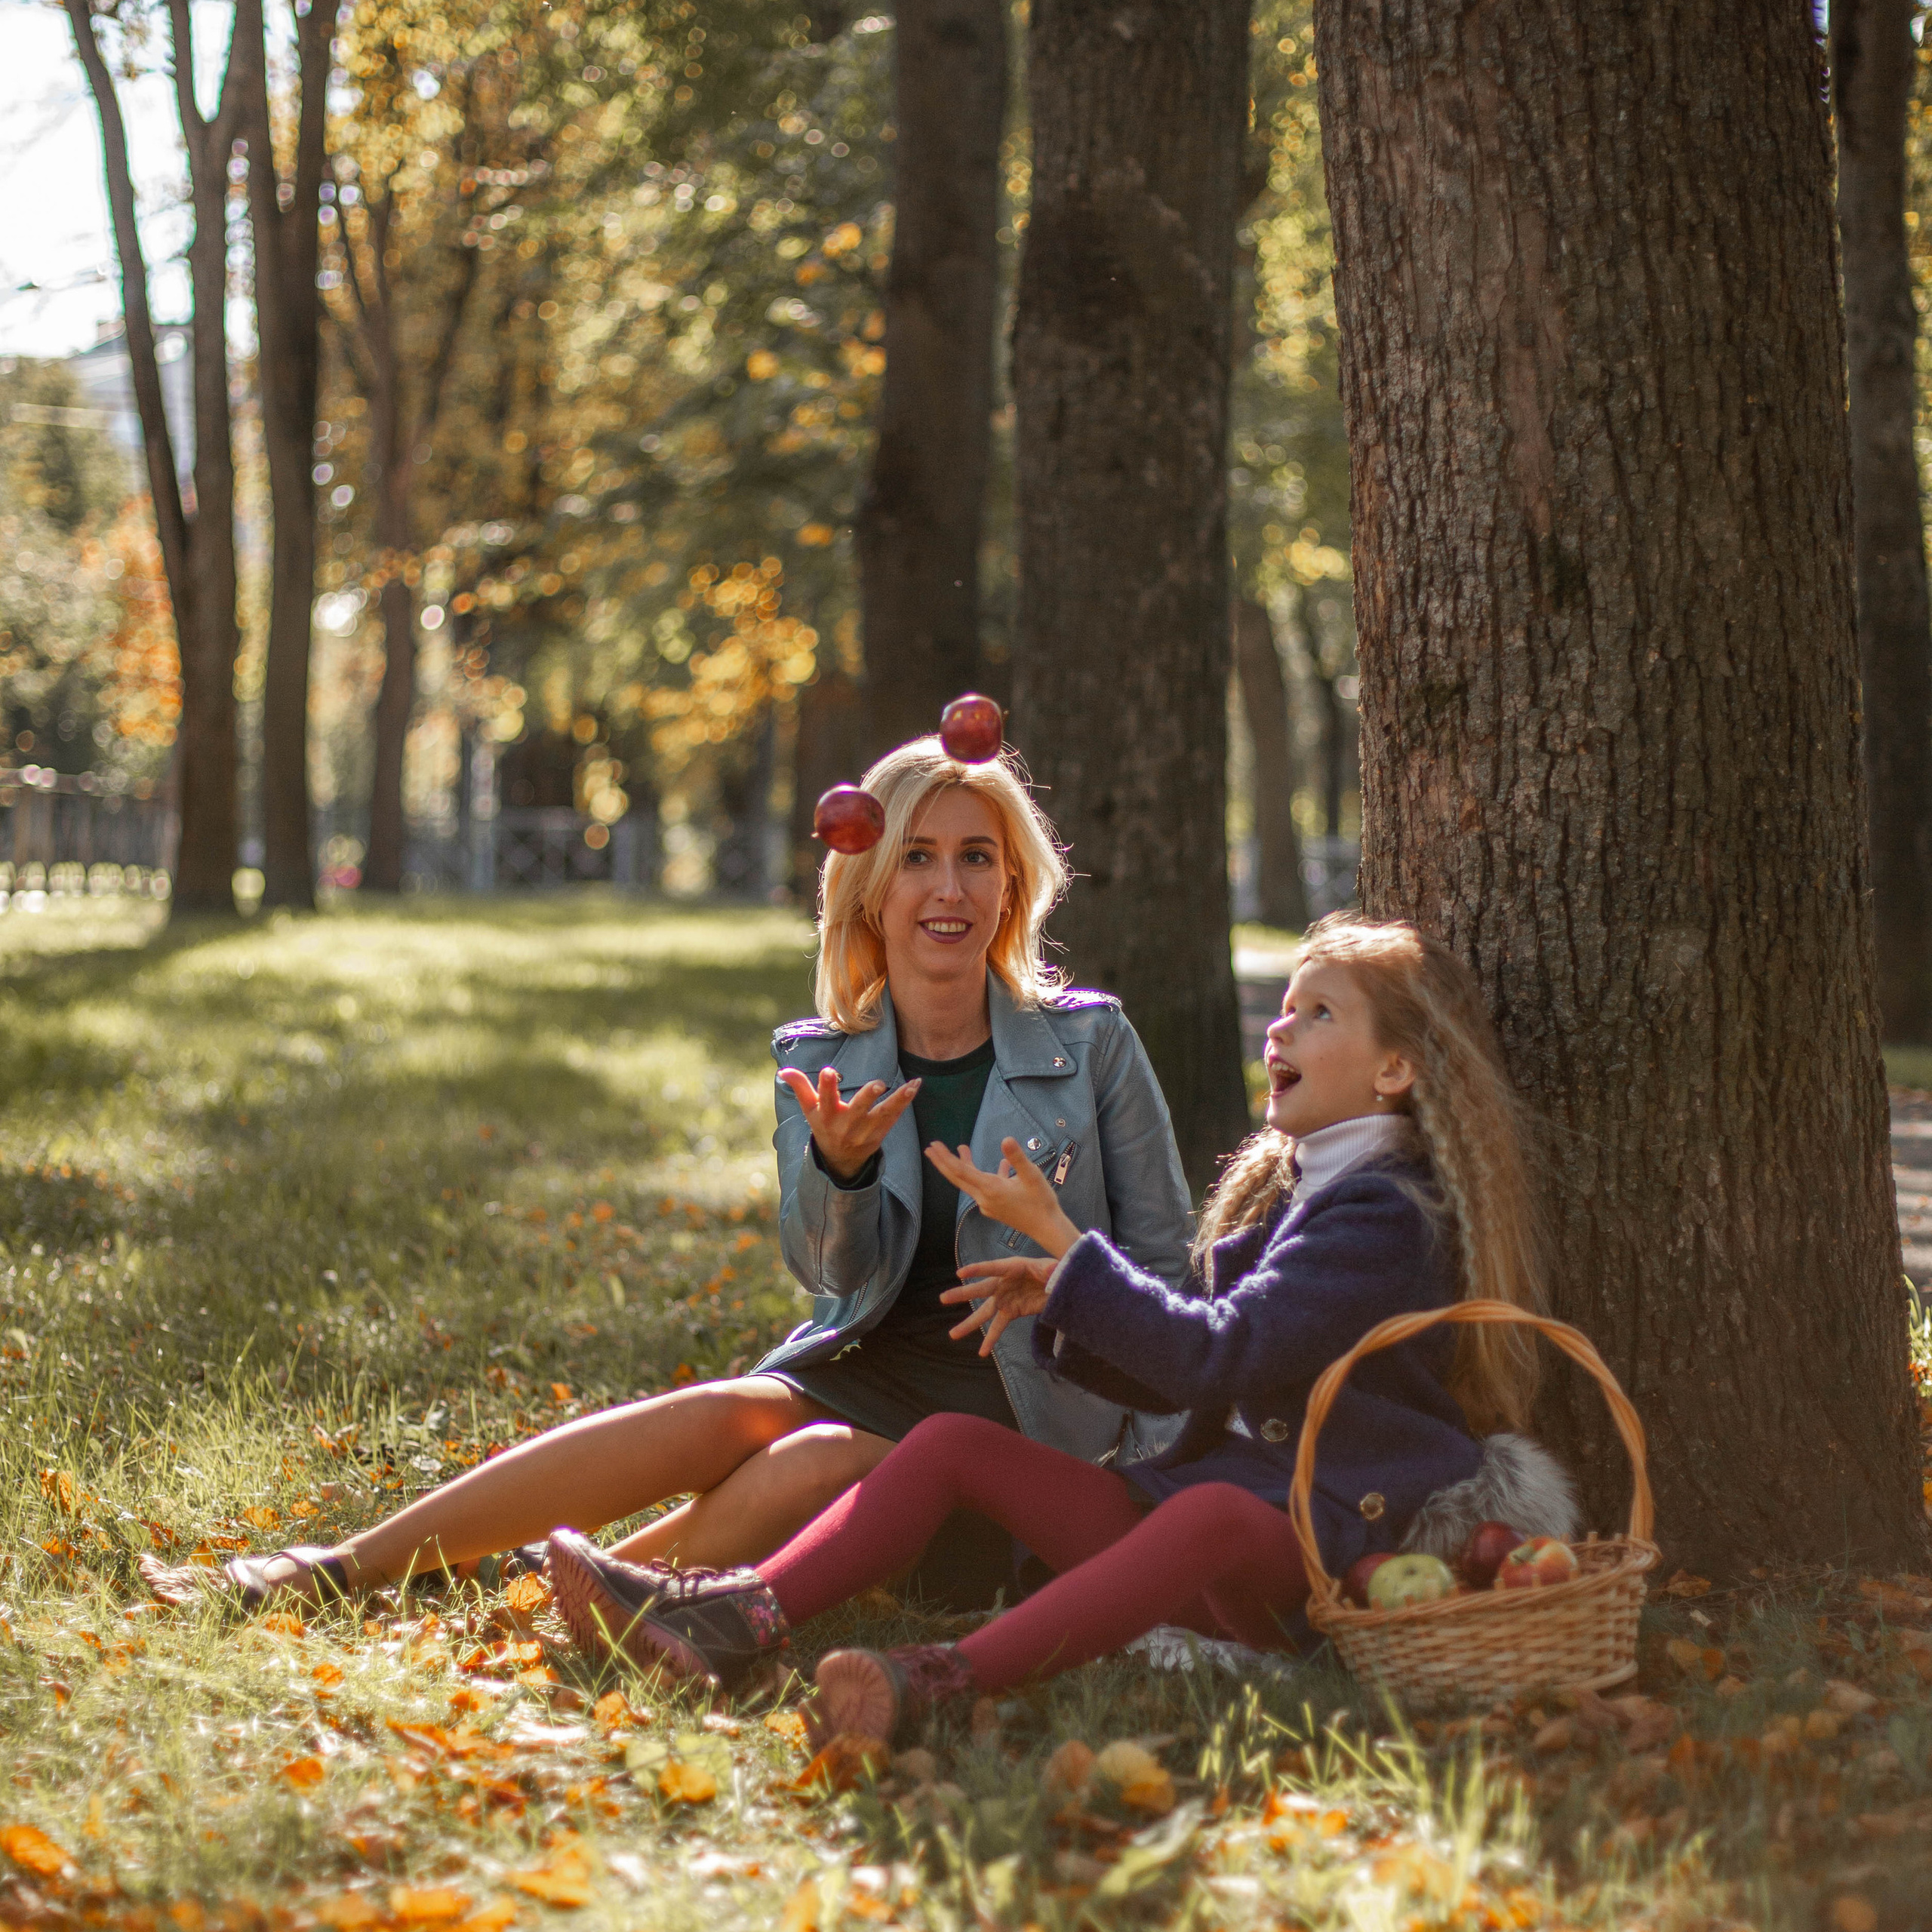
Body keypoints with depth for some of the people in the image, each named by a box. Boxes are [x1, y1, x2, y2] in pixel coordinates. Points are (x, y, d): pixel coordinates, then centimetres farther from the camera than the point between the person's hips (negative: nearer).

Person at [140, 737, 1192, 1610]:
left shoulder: (1091, 1042, -1)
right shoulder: (819, 1061, 6)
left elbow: (1162, 1266, 5)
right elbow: (840, 1273, -7)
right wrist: (837, 1167, -29)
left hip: (1023, 1411, -2)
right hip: (862, 1368, 2)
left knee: (809, 1467, -33)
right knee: (721, 1416, -28)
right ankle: (336, 1566, -27)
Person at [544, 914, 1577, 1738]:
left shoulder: (1384, 1215, -11)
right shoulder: (1286, 1188, 20)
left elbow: (1217, 1359, -20)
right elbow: (1177, 1375, 23)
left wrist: (1059, 1236, -14)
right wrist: (1062, 1302, 6)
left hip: (1318, 1540, -9)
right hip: (1203, 1480, 9)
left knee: (1211, 1514, -43)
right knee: (952, 1441, -2)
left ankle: (949, 1674, -61)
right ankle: (737, 1618, -21)